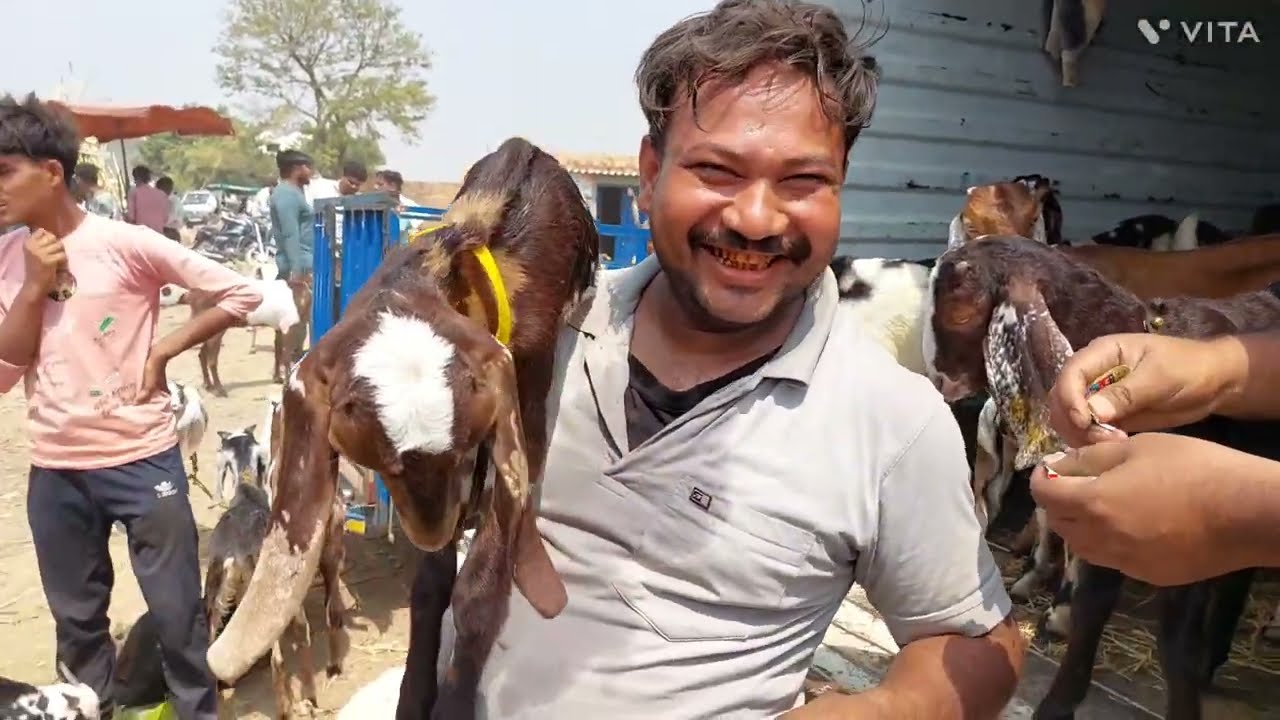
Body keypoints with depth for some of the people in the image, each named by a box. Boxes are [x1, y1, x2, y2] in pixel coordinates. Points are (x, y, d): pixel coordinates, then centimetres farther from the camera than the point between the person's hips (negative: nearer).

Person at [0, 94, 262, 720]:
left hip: (141, 459, -4)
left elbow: (240, 295, -9)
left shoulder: (127, 244, -11)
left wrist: (162, 351, -10)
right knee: (76, 620, 18)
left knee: (177, 613, 6)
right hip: (55, 470, 5)